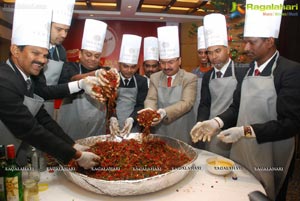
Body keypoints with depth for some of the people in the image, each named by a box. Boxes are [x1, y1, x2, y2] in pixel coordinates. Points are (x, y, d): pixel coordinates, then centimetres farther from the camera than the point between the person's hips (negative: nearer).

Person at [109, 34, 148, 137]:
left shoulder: (142, 81, 0)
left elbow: (140, 105, -4)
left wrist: (131, 119, -21)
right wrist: (112, 118, -22)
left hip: (133, 126, 1)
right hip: (113, 127, 0)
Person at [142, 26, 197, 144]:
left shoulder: (190, 78, -7)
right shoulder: (154, 78, 4)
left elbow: (186, 103, -18)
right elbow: (151, 99, -4)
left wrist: (165, 112, -34)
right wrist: (150, 110, -28)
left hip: (183, 134, -2)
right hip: (161, 132, 3)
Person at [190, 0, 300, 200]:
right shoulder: (247, 70, 5)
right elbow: (237, 107, 6)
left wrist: (246, 131, -25)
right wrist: (217, 122, -11)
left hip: (269, 158, -5)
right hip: (241, 151, 5)